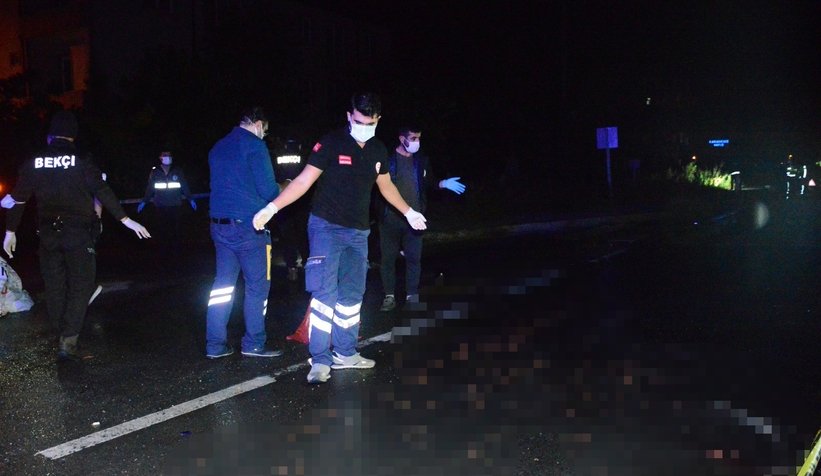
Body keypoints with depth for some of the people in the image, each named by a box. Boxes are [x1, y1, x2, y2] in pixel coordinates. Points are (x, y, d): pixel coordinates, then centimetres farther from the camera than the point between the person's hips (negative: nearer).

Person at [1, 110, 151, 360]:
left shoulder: (33, 162, 3)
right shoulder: (81, 161, -8)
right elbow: (103, 192, -15)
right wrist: (125, 219, -14)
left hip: (48, 233, 4)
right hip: (78, 233, -4)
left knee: (54, 285, 16)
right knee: (80, 285, 2)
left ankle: (64, 334, 28)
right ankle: (68, 341, -6)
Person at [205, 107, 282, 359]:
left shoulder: (218, 147, 16)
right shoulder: (254, 145, -9)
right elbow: (268, 190, -13)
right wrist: (280, 192, 9)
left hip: (219, 225, 7)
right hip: (248, 225, -7)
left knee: (223, 284, 11)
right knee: (257, 285, 3)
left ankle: (215, 345, 12)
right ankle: (254, 344, 7)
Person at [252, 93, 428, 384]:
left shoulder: (378, 150, 7)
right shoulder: (331, 143, -11)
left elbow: (386, 185, 23)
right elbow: (304, 180, -12)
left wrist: (409, 212, 31)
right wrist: (272, 208, -20)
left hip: (358, 233, 6)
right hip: (326, 228, -6)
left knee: (352, 296, 11)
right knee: (325, 294, -9)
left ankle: (345, 354, 21)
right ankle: (320, 360, -4)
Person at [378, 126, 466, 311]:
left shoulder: (421, 160, 6)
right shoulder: (387, 158, -8)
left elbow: (428, 182, 16)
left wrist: (443, 184, 0)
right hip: (390, 218, -3)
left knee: (413, 258, 5)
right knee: (388, 258, 5)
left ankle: (412, 296, 16)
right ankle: (389, 296, 15)